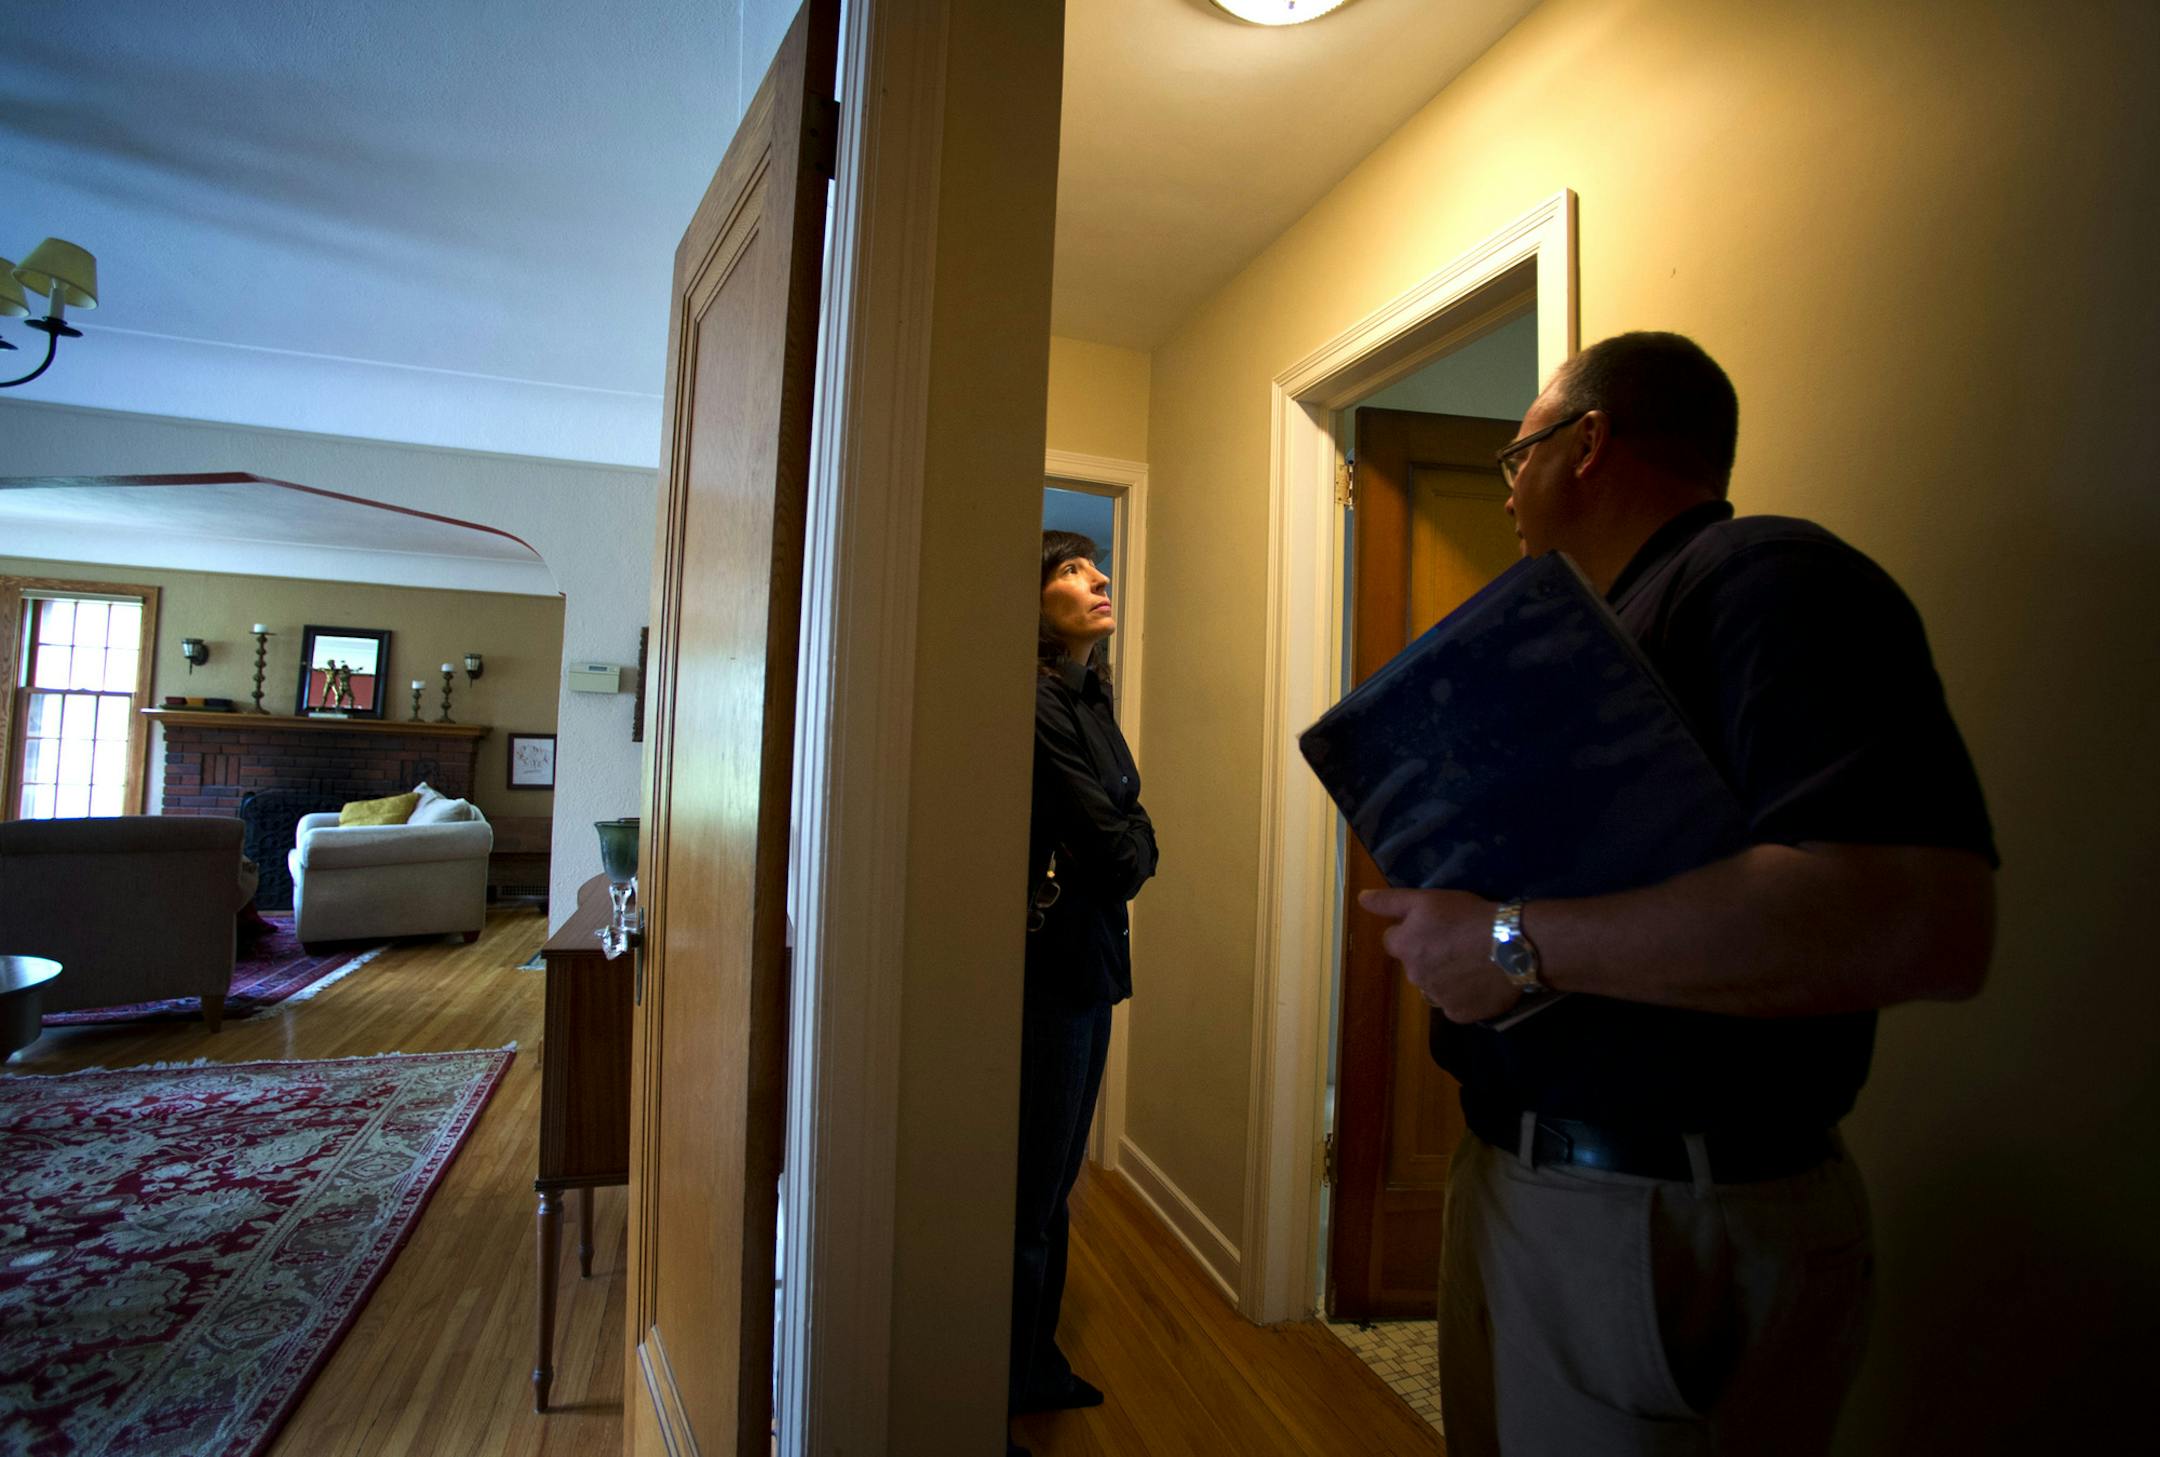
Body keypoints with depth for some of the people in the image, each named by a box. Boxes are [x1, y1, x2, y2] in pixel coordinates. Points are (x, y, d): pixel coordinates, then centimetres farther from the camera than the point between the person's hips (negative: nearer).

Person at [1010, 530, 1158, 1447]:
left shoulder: (1088, 701, 12)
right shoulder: (1035, 704, -18)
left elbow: (1134, 831, 13)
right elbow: (1110, 844, -18)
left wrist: (1120, 853, -5)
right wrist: (1130, 855, 1)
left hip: (1088, 965, 9)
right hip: (1048, 967, -9)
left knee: (1054, 1182, 20)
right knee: (1030, 1193, 3)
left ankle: (1037, 1367, 37)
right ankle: (997, 1399, 20)